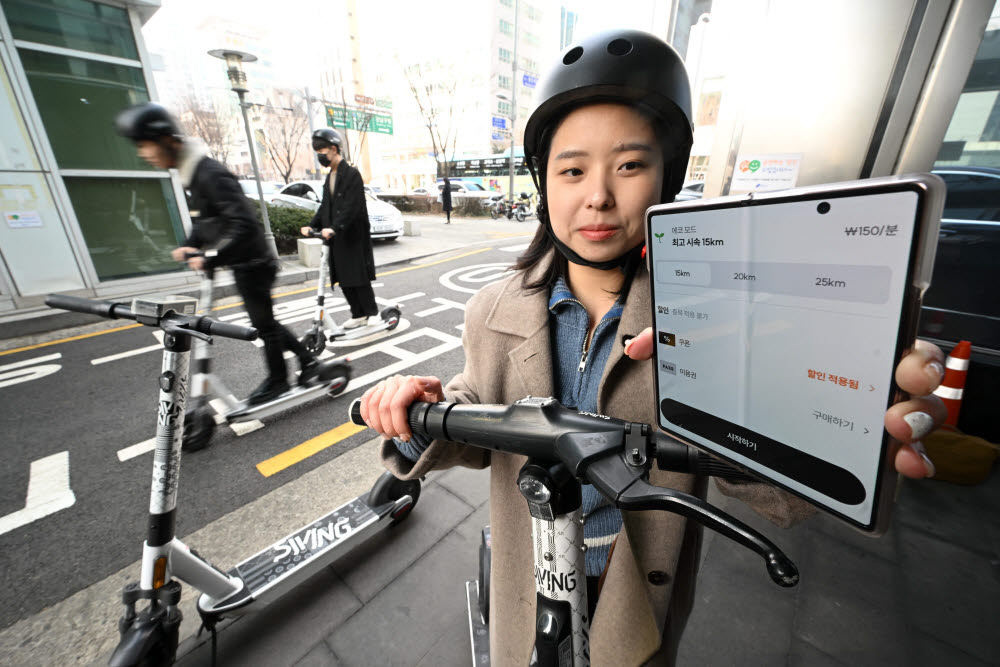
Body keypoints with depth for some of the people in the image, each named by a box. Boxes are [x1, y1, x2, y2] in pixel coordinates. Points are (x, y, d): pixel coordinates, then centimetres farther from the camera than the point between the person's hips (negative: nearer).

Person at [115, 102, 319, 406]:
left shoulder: (210, 174, -21)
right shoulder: (190, 174, 10)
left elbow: (243, 224, -27)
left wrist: (211, 258, -25)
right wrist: (189, 244, 6)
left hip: (252, 263, -10)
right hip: (243, 264, 10)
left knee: (263, 323, 4)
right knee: (264, 321, 16)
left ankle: (277, 380, 21)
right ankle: (307, 360, 28)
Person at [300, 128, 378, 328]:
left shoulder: (352, 174, -9)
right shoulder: (330, 177, 17)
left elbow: (351, 206, -20)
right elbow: (325, 206, 17)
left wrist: (334, 228, -29)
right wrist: (313, 225, 4)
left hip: (353, 237, -8)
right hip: (336, 238, 8)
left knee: (359, 278, -3)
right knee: (344, 279, 9)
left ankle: (372, 313, 10)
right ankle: (358, 315, 19)